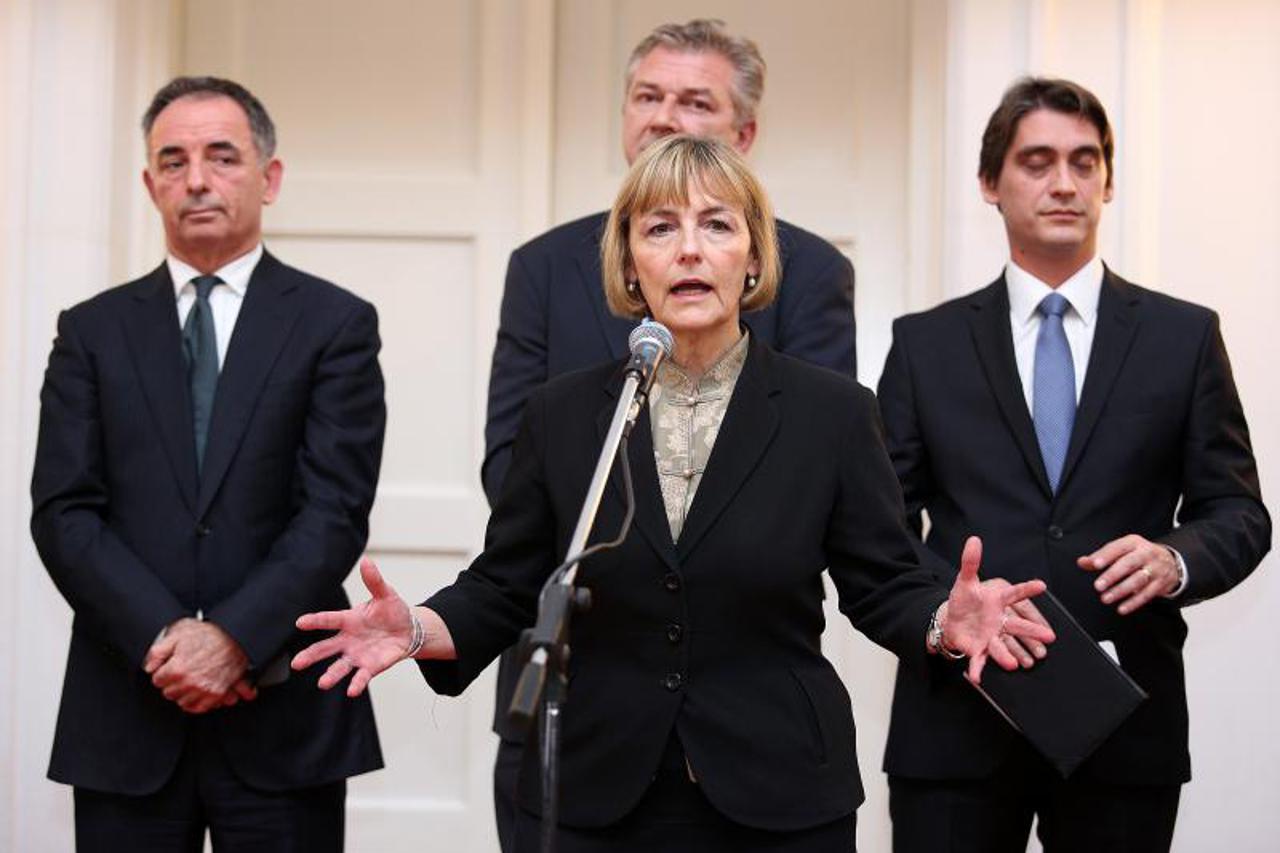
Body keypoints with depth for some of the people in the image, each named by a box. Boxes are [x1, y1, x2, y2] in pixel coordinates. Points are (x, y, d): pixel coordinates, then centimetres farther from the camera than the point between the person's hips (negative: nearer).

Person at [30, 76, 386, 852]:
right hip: (125, 722, 2)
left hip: (283, 718, -2)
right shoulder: (93, 331, 9)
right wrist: (164, 637, -12)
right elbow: (64, 513, 1)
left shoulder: (335, 323, 3)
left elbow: (336, 510, -5)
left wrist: (233, 637, -16)